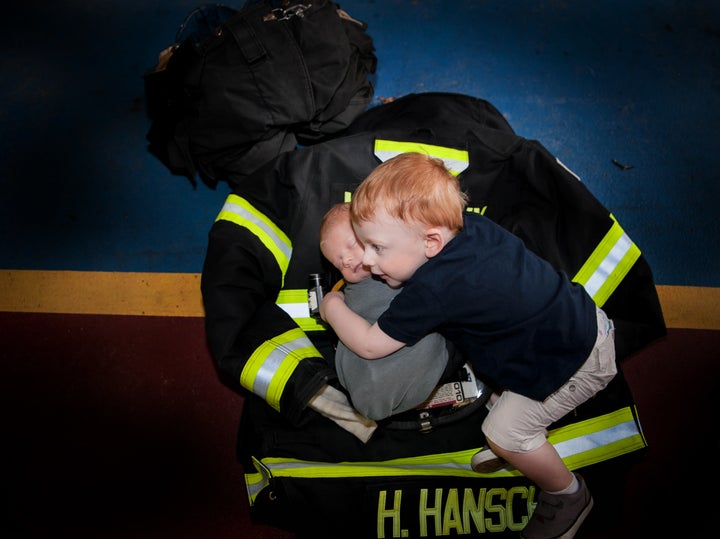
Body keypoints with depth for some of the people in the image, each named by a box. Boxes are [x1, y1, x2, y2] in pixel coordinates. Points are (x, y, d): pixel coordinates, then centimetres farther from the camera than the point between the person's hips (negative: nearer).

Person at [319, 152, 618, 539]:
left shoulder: (433, 290, -33)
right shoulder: (469, 224, -11)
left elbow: (370, 345, -20)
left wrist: (333, 308, -2)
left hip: (578, 360, -9)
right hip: (581, 316, 9)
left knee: (505, 432, -1)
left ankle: (568, 496, 23)